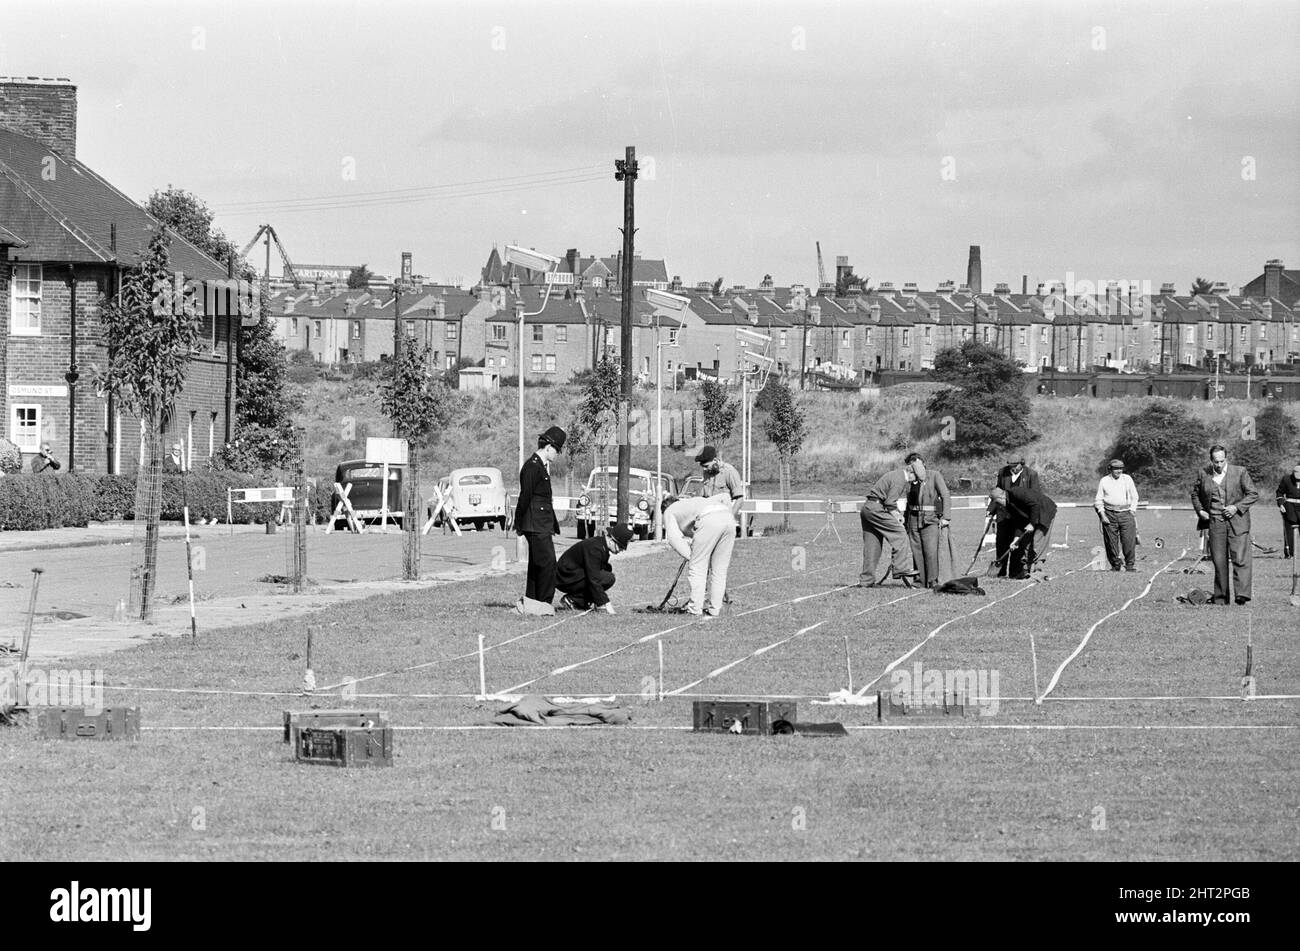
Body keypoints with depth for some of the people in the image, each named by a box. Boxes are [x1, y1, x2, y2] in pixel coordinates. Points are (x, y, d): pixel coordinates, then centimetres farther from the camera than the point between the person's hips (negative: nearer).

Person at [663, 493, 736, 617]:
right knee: (719, 569, 14)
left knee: (697, 568, 5)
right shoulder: (698, 501, 43)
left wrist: (691, 556, 8)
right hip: (728, 518, 6)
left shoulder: (669, 511, 25)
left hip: (709, 521, -6)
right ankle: (714, 609, 17)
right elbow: (724, 498, 31)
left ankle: (695, 609, 6)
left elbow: (674, 538, 7)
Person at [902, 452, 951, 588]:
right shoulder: (911, 481, 14)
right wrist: (905, 519, 23)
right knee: (917, 552, 0)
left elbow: (945, 496, -3)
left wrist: (946, 517, -10)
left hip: (930, 519, -5)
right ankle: (920, 582, 3)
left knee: (931, 551, -15)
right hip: (914, 519, 5)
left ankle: (933, 581, -14)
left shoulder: (934, 475, -1)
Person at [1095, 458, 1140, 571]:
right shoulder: (1104, 481, 6)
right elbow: (1098, 500, 9)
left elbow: (1134, 496, 15)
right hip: (1109, 514, 0)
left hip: (1126, 513, 0)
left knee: (1129, 541, -10)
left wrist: (1132, 510, 4)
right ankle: (1116, 565, 9)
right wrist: (1102, 515, -2)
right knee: (1111, 542, -1)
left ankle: (1130, 565, -2)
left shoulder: (1127, 479, 8)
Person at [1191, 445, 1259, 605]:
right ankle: (1221, 599, 8)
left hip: (1237, 521, -2)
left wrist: (1236, 507, -10)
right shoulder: (1203, 473, 6)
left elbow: (1253, 494, 2)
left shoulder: (1240, 472, -1)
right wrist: (1200, 511, 5)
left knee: (1240, 559, -13)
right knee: (1219, 562, 2)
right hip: (1215, 522, 2)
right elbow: (1195, 494, 22)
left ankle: (1242, 595, -18)